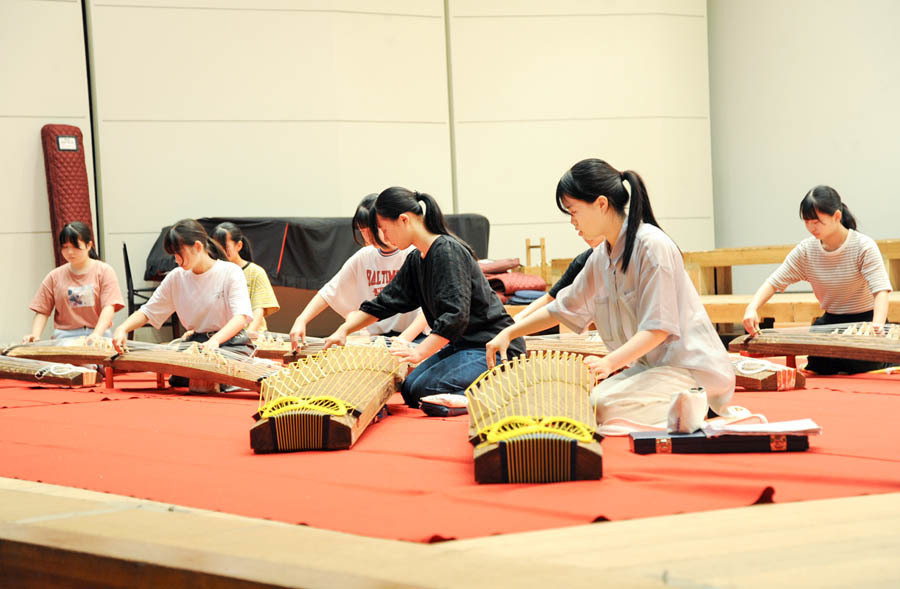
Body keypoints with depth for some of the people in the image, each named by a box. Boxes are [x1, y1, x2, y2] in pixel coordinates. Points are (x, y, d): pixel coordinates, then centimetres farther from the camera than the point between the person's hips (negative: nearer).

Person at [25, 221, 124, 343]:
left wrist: (97, 334, -23)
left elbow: (109, 307, -7)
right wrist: (35, 335, -8)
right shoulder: (54, 276, 11)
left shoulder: (104, 271, 4)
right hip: (64, 336, 2)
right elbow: (42, 311, 11)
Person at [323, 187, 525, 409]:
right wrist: (343, 330, 8)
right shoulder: (415, 261, 11)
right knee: (409, 388, 2)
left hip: (492, 346, -10)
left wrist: (420, 352, -33)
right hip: (463, 344, 10)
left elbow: (455, 315, -28)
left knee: (424, 390, -22)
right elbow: (383, 303, 18)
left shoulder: (448, 252, -18)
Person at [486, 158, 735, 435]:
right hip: (648, 364, 9)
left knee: (602, 407, -27)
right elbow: (563, 308, 23)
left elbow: (658, 328, -23)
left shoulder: (652, 246, -17)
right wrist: (508, 333, 16)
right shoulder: (601, 257, 9)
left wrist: (610, 362, -37)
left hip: (689, 368, -9)